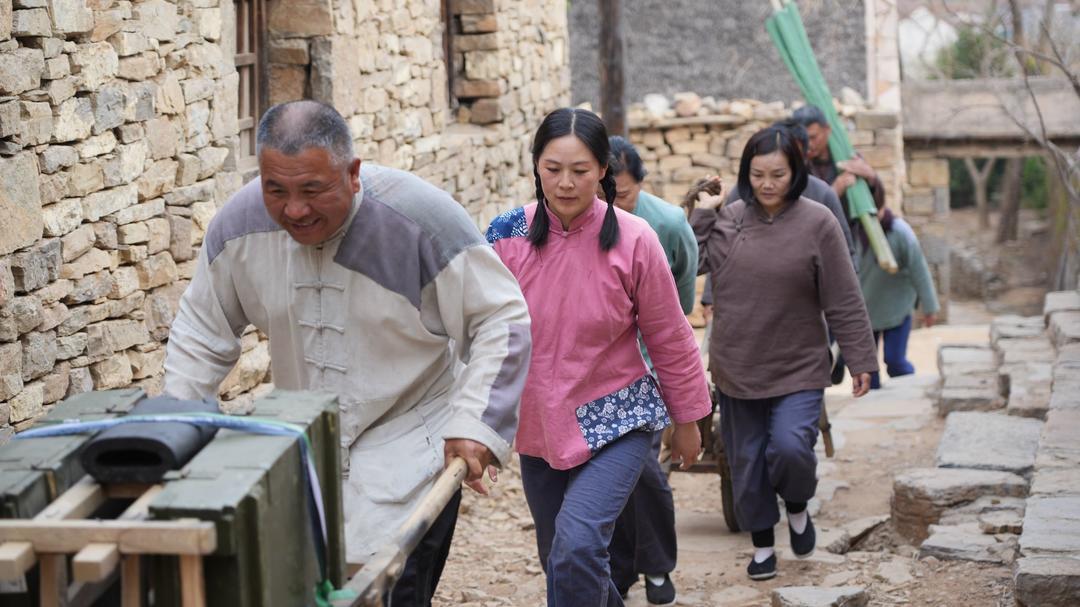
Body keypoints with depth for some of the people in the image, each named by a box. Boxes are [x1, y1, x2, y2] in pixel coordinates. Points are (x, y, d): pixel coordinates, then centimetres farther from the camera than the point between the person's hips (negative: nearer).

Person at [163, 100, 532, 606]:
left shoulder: (420, 219, -22)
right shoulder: (240, 225, -10)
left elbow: (500, 319, -14)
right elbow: (201, 331, 5)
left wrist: (474, 426, -21)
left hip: (406, 452, -4)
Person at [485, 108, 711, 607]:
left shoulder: (633, 240, -12)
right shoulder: (508, 235, -7)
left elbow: (669, 339, -2)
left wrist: (687, 420, 5)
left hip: (615, 421, -3)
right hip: (538, 426, 4)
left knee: (578, 544, -23)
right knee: (559, 561, 14)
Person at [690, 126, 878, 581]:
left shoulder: (816, 223, -9)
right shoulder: (728, 218, 0)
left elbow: (844, 302, -7)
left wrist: (861, 360, -7)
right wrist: (701, 214, 0)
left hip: (798, 369, -3)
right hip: (736, 369, 3)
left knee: (790, 448, -19)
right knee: (747, 462, 10)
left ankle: (797, 508, 13)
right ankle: (762, 545, 28)